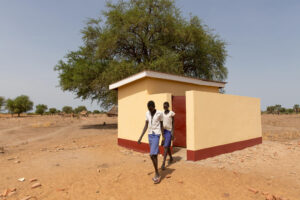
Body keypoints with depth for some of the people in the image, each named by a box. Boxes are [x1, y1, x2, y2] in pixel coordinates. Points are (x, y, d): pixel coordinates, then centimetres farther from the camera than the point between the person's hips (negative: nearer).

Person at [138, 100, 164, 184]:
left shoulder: (159, 113, -9)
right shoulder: (147, 113, 5)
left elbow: (161, 125, -1)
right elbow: (146, 126, 7)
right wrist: (141, 137, 2)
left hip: (156, 135, -5)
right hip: (150, 135, 6)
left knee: (152, 155, -15)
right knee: (154, 154, 12)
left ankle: (157, 174, 2)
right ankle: (157, 174, 24)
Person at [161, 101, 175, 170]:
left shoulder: (171, 113, -6)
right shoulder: (162, 113, 9)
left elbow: (173, 123, -7)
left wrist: (172, 132, -13)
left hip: (169, 131, -5)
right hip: (163, 131, 5)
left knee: (166, 146, -12)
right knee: (167, 146, 16)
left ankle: (163, 163, -12)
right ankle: (171, 158, 40)